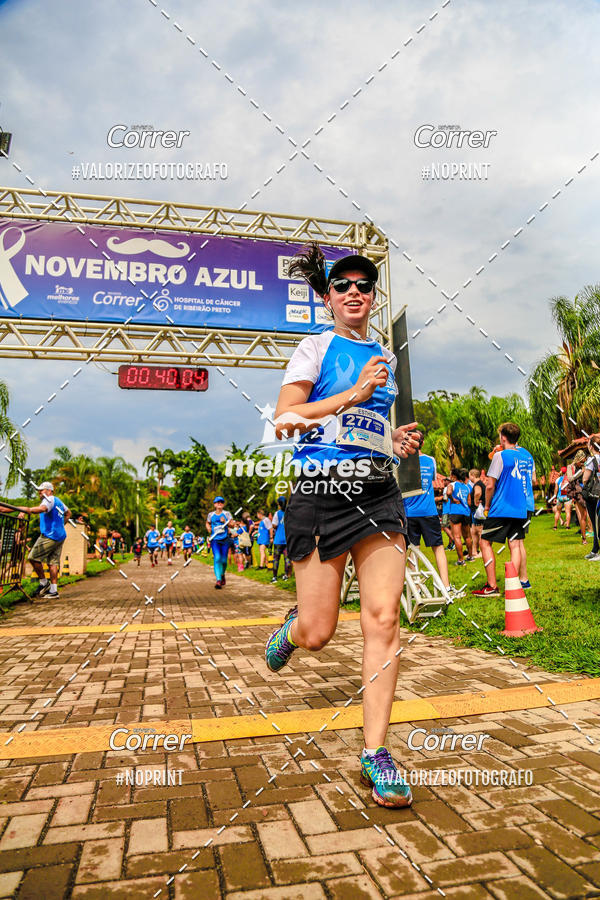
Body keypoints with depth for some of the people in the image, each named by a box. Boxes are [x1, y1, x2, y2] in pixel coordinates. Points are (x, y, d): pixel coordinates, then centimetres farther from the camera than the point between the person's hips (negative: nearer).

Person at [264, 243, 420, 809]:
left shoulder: (385, 358, 20)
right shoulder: (316, 347, 4)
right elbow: (283, 420, -6)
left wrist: (398, 442, 9)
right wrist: (353, 394, -12)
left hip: (379, 491, 4)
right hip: (322, 489, -4)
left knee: (382, 620, -6)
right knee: (317, 634, -1)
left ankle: (375, 752, 8)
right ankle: (290, 627, 37)